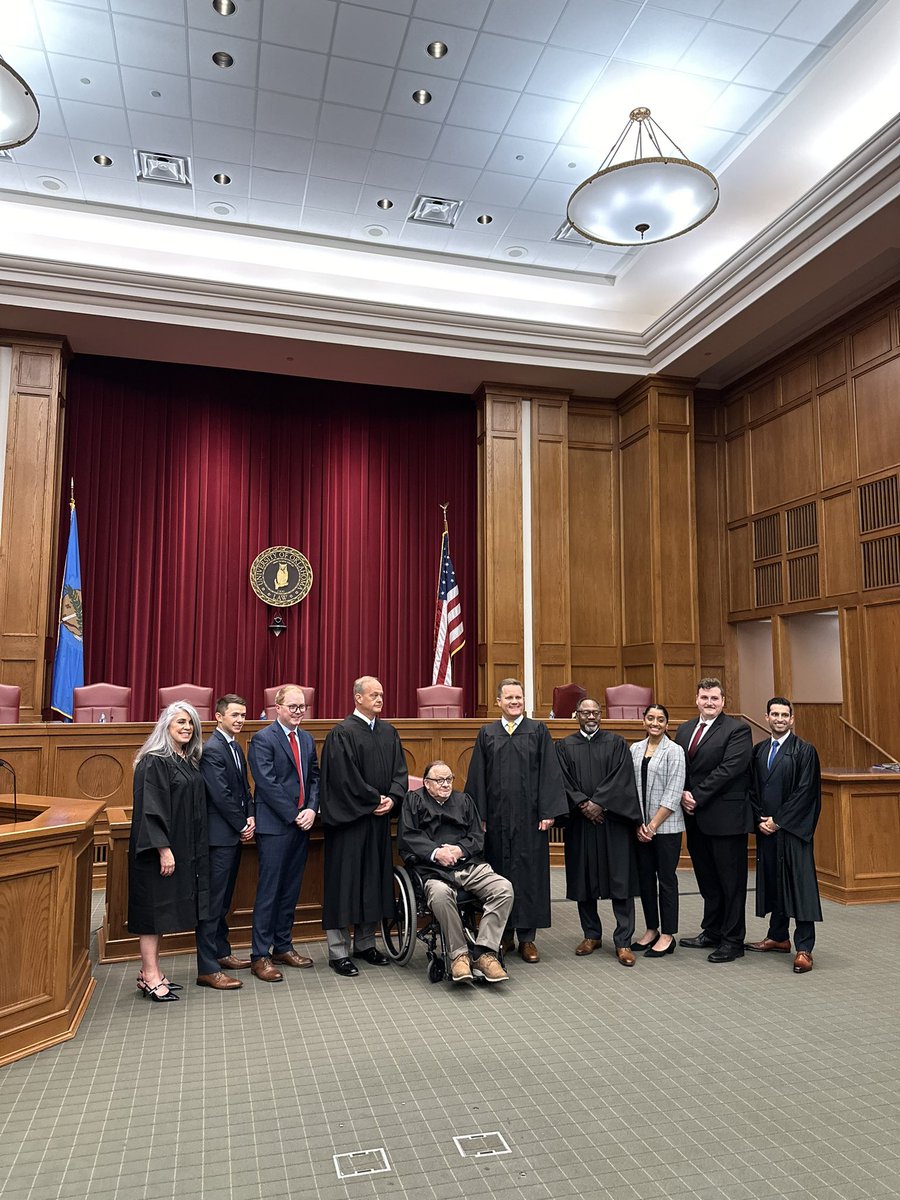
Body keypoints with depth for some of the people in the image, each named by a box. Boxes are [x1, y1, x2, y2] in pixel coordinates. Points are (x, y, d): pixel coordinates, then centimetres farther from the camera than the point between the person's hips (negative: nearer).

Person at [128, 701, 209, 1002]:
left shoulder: (188, 761, 11)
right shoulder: (153, 762, -14)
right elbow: (150, 808, -19)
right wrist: (163, 848, -23)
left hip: (184, 847, 8)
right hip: (158, 848, -8)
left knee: (164, 908, 13)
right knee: (154, 907, 0)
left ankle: (152, 973, 21)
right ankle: (150, 977, 8)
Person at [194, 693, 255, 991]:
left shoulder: (235, 747, 13)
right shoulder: (212, 749, -16)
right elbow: (221, 796, -19)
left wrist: (250, 817, 2)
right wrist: (242, 826, -10)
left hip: (234, 834, 9)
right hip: (220, 834, -9)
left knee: (223, 899, 18)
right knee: (213, 901, -4)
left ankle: (221, 952, 30)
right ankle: (207, 969, 2)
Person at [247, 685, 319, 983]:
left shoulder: (307, 740, 13)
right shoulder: (262, 739, -9)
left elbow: (314, 777, 13)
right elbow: (268, 784, -15)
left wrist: (311, 809, -4)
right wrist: (294, 815, -14)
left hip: (301, 824, 7)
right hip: (274, 826, -7)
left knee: (291, 890, 13)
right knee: (269, 890, -1)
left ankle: (283, 947, 25)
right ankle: (260, 955, 8)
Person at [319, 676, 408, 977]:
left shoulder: (388, 732, 10)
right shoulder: (342, 733, -11)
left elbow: (400, 770, 9)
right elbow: (345, 777, -17)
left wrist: (392, 798, -7)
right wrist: (374, 800, -13)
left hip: (379, 820, 7)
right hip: (350, 819, -7)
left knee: (374, 880, 12)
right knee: (346, 881, 0)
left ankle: (365, 944, 26)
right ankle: (339, 952, 10)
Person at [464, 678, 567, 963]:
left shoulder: (538, 731, 3)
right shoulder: (487, 734, 7)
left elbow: (549, 774, -1)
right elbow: (477, 777, 6)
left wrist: (548, 812, -8)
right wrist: (479, 816, 0)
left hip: (528, 816, -1)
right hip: (496, 817, 1)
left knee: (529, 872, 2)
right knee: (499, 873, 6)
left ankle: (527, 937, 12)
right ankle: (503, 935, 18)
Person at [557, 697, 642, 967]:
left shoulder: (616, 743, 6)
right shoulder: (564, 747, 8)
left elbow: (620, 778, -5)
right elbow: (564, 782, 0)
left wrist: (598, 803, -13)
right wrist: (583, 805, -12)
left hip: (612, 820, -1)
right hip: (579, 822, 1)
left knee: (620, 880, -3)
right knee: (583, 880, 7)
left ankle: (623, 941, 4)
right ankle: (591, 935, 21)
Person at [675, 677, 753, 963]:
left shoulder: (737, 729, -8)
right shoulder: (684, 729, 13)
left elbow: (729, 768, -17)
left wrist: (697, 796, -16)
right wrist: (683, 795, -7)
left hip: (726, 817, -6)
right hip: (696, 817, 7)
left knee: (731, 880, 4)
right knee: (707, 879, 17)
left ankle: (733, 941, 14)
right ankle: (712, 933, 30)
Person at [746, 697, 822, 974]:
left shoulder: (804, 751, -6)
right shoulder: (758, 751, 10)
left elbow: (805, 792, -11)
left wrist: (778, 821, -13)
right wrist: (760, 819, -2)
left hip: (793, 828, -5)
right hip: (765, 827, 5)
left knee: (799, 885, -3)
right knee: (772, 881, 12)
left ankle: (804, 948, 1)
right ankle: (778, 937, 25)